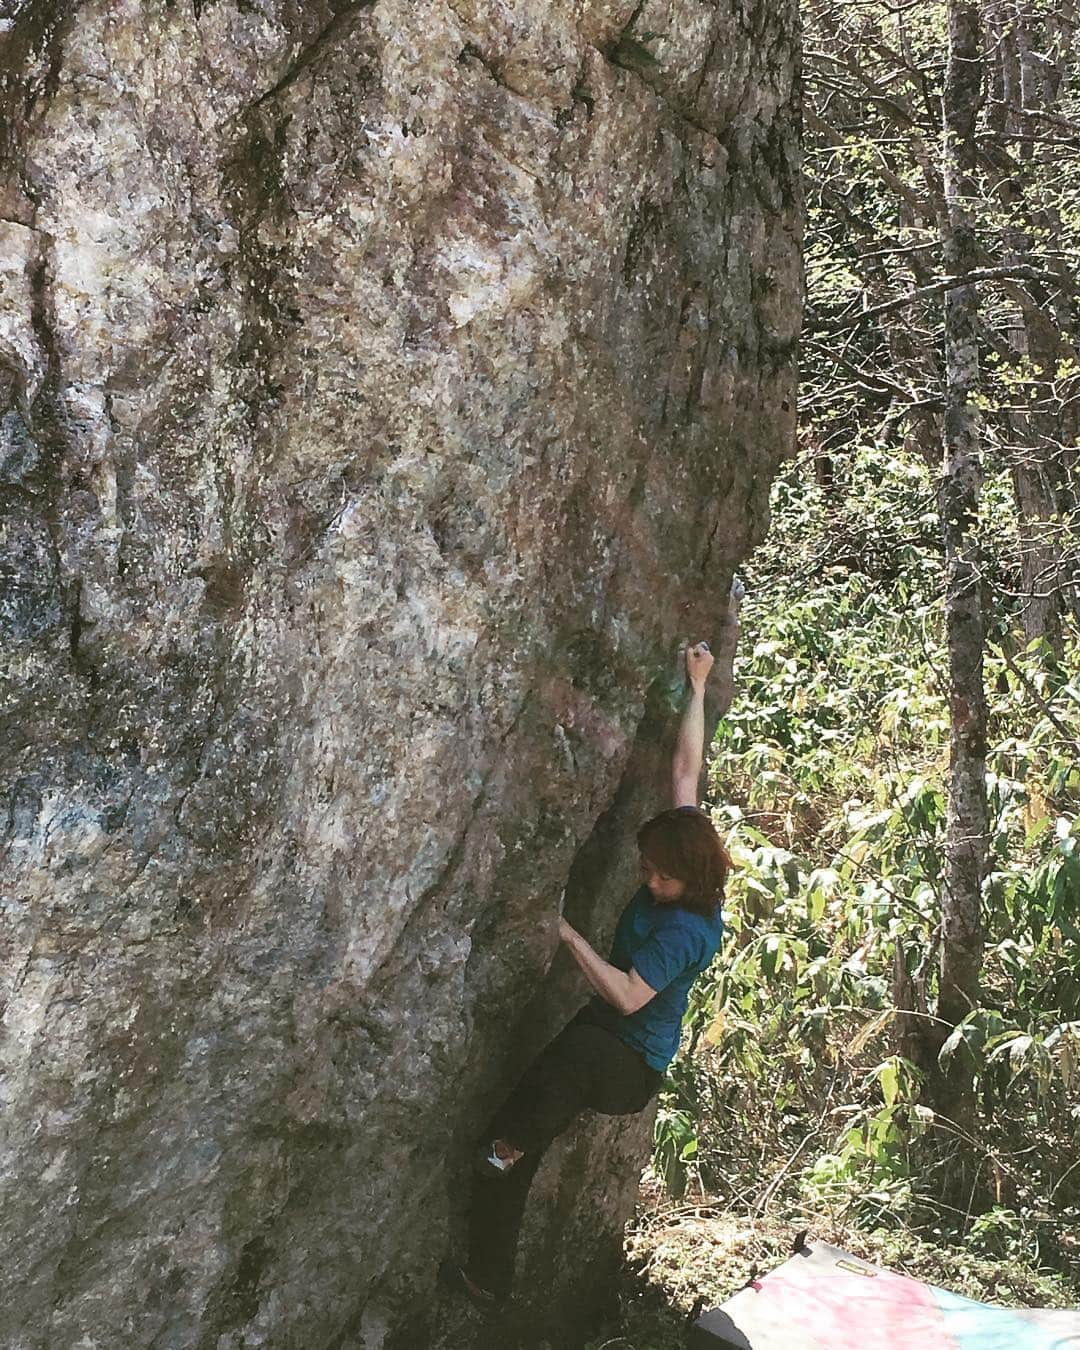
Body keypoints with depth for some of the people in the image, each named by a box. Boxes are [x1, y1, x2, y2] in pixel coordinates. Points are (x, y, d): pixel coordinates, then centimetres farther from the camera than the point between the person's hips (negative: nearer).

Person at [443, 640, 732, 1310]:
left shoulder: (688, 930, -23)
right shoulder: (676, 858, -2)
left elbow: (628, 996, -27)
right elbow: (687, 769, 3)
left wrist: (570, 936, -23)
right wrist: (696, 689, 8)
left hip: (633, 1068, -6)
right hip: (602, 1049, 7)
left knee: (581, 1041, -37)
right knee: (503, 1159, 4)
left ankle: (514, 1140, -15)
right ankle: (489, 1280, 11)